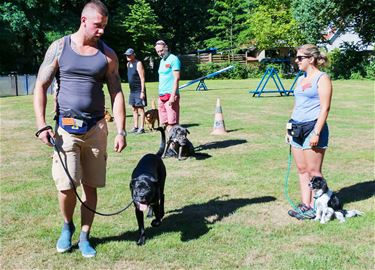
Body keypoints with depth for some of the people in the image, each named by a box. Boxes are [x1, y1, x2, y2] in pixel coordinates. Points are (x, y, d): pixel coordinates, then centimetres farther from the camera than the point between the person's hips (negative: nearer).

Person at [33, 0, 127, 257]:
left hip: (96, 128, 2)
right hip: (66, 127, -1)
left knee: (90, 186, 5)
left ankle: (85, 237, 21)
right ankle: (67, 226, 20)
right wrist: (42, 125, -8)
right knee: (66, 185, -9)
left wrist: (121, 131, -2)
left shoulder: (108, 54, 4)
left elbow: (117, 93, 6)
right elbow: (40, 86, 1)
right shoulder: (59, 48, 1)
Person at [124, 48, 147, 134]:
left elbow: (142, 78, -16)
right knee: (134, 109, 11)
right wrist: (131, 88, 17)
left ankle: (141, 128, -2)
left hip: (139, 90, -8)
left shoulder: (138, 64, -12)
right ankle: (135, 127, 18)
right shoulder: (128, 64, 12)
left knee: (140, 108, -5)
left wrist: (142, 91, -21)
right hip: (132, 90, 8)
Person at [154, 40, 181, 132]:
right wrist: (160, 95, 16)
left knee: (172, 123, -10)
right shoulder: (162, 61, 19)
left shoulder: (173, 59, -6)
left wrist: (173, 96, -20)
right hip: (161, 96, 8)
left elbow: (176, 78, -13)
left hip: (170, 95, -8)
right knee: (166, 123, 6)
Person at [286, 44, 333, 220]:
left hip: (313, 127, -8)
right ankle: (305, 205, 16)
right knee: (301, 169, 9)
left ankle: (314, 207, 5)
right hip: (297, 128, 8)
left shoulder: (322, 79, -7)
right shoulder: (301, 80, 17)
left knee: (313, 171, -3)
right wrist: (290, 128, 18)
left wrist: (316, 133, -19)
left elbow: (325, 108, -13)